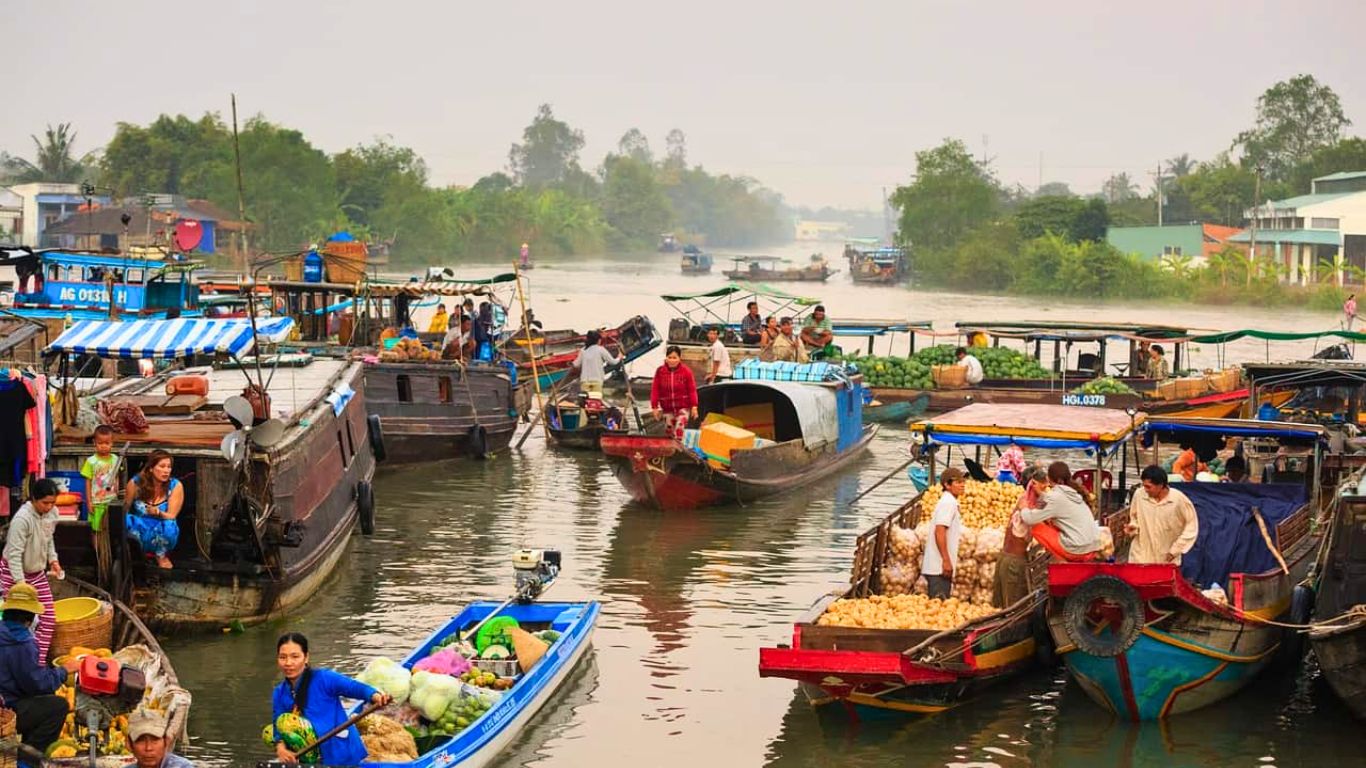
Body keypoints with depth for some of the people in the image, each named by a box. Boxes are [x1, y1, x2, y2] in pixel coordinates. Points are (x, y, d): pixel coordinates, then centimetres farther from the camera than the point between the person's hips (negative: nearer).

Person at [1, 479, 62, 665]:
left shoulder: (52, 512, -6)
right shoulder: (22, 519, -28)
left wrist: (53, 559, 0)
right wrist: (20, 583, -32)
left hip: (37, 572, 7)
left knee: (49, 619, 3)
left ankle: (39, 662, 11)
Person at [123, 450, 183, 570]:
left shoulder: (175, 486, -9)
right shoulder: (136, 483, -8)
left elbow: (171, 517, -12)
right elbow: (124, 510, 0)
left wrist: (158, 513, -32)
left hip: (162, 533, -1)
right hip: (139, 531, 1)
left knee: (169, 525, -35)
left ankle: (161, 556, -2)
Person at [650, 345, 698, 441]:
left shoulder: (686, 371, -7)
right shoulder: (660, 371, -3)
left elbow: (692, 390, -4)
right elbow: (655, 390, -1)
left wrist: (694, 406, -8)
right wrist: (655, 407, -5)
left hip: (683, 408, -3)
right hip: (667, 409, 3)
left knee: (679, 432, -16)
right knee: (670, 433, 10)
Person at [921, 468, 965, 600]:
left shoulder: (950, 502, 18)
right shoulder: (948, 503, -12)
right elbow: (939, 532, -20)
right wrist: (946, 560, -22)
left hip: (938, 565, 10)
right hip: (940, 566, -10)